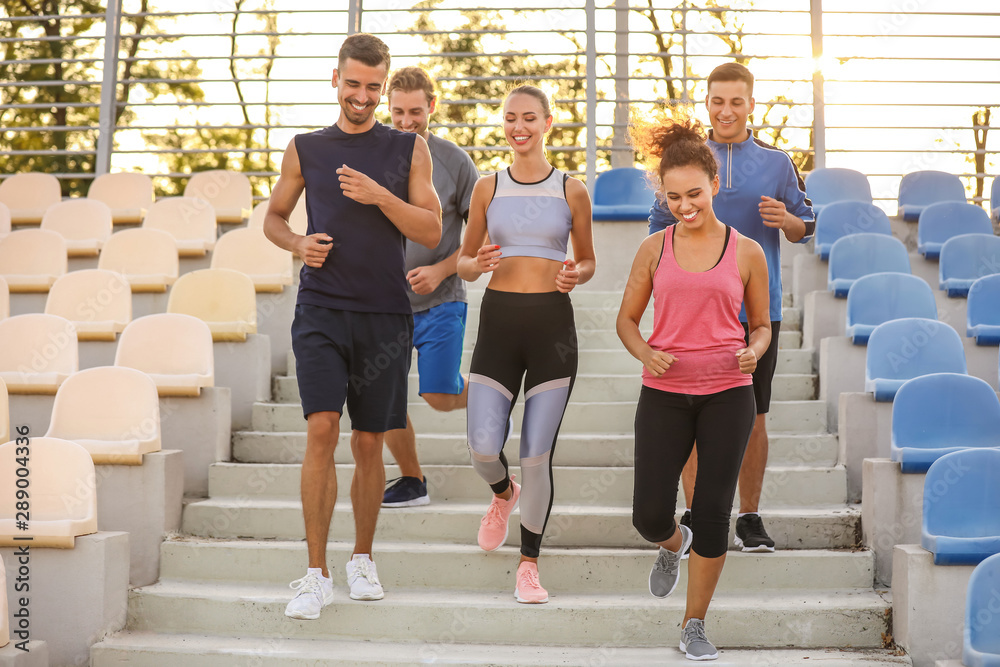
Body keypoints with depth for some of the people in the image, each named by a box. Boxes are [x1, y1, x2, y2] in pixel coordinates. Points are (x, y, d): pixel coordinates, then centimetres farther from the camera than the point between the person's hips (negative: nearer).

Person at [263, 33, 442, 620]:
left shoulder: (409, 149, 7)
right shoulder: (306, 150, 9)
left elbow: (432, 231, 1)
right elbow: (274, 217, 20)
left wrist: (379, 196, -13)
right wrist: (298, 243, -2)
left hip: (384, 314, 0)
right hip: (321, 308, 0)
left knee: (368, 442, 7)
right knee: (322, 430, -13)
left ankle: (363, 560, 25)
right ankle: (317, 574, -7)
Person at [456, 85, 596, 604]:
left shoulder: (571, 190, 5)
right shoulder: (488, 188, 8)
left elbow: (588, 259, 14)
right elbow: (464, 260, 13)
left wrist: (576, 275, -8)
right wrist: (477, 265, -10)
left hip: (552, 323, -1)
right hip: (499, 320, 1)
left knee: (537, 454, -2)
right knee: (483, 449, -10)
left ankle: (529, 565, 15)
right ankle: (503, 494, 29)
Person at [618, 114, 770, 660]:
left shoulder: (746, 252, 1)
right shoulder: (654, 250, 3)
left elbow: (761, 325, 10)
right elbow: (626, 319, 10)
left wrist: (753, 351, -12)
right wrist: (645, 354, -10)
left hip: (727, 395, -1)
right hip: (664, 394, 1)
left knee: (713, 513, 1)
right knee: (650, 515, -1)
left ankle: (694, 626, 17)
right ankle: (673, 545, 38)